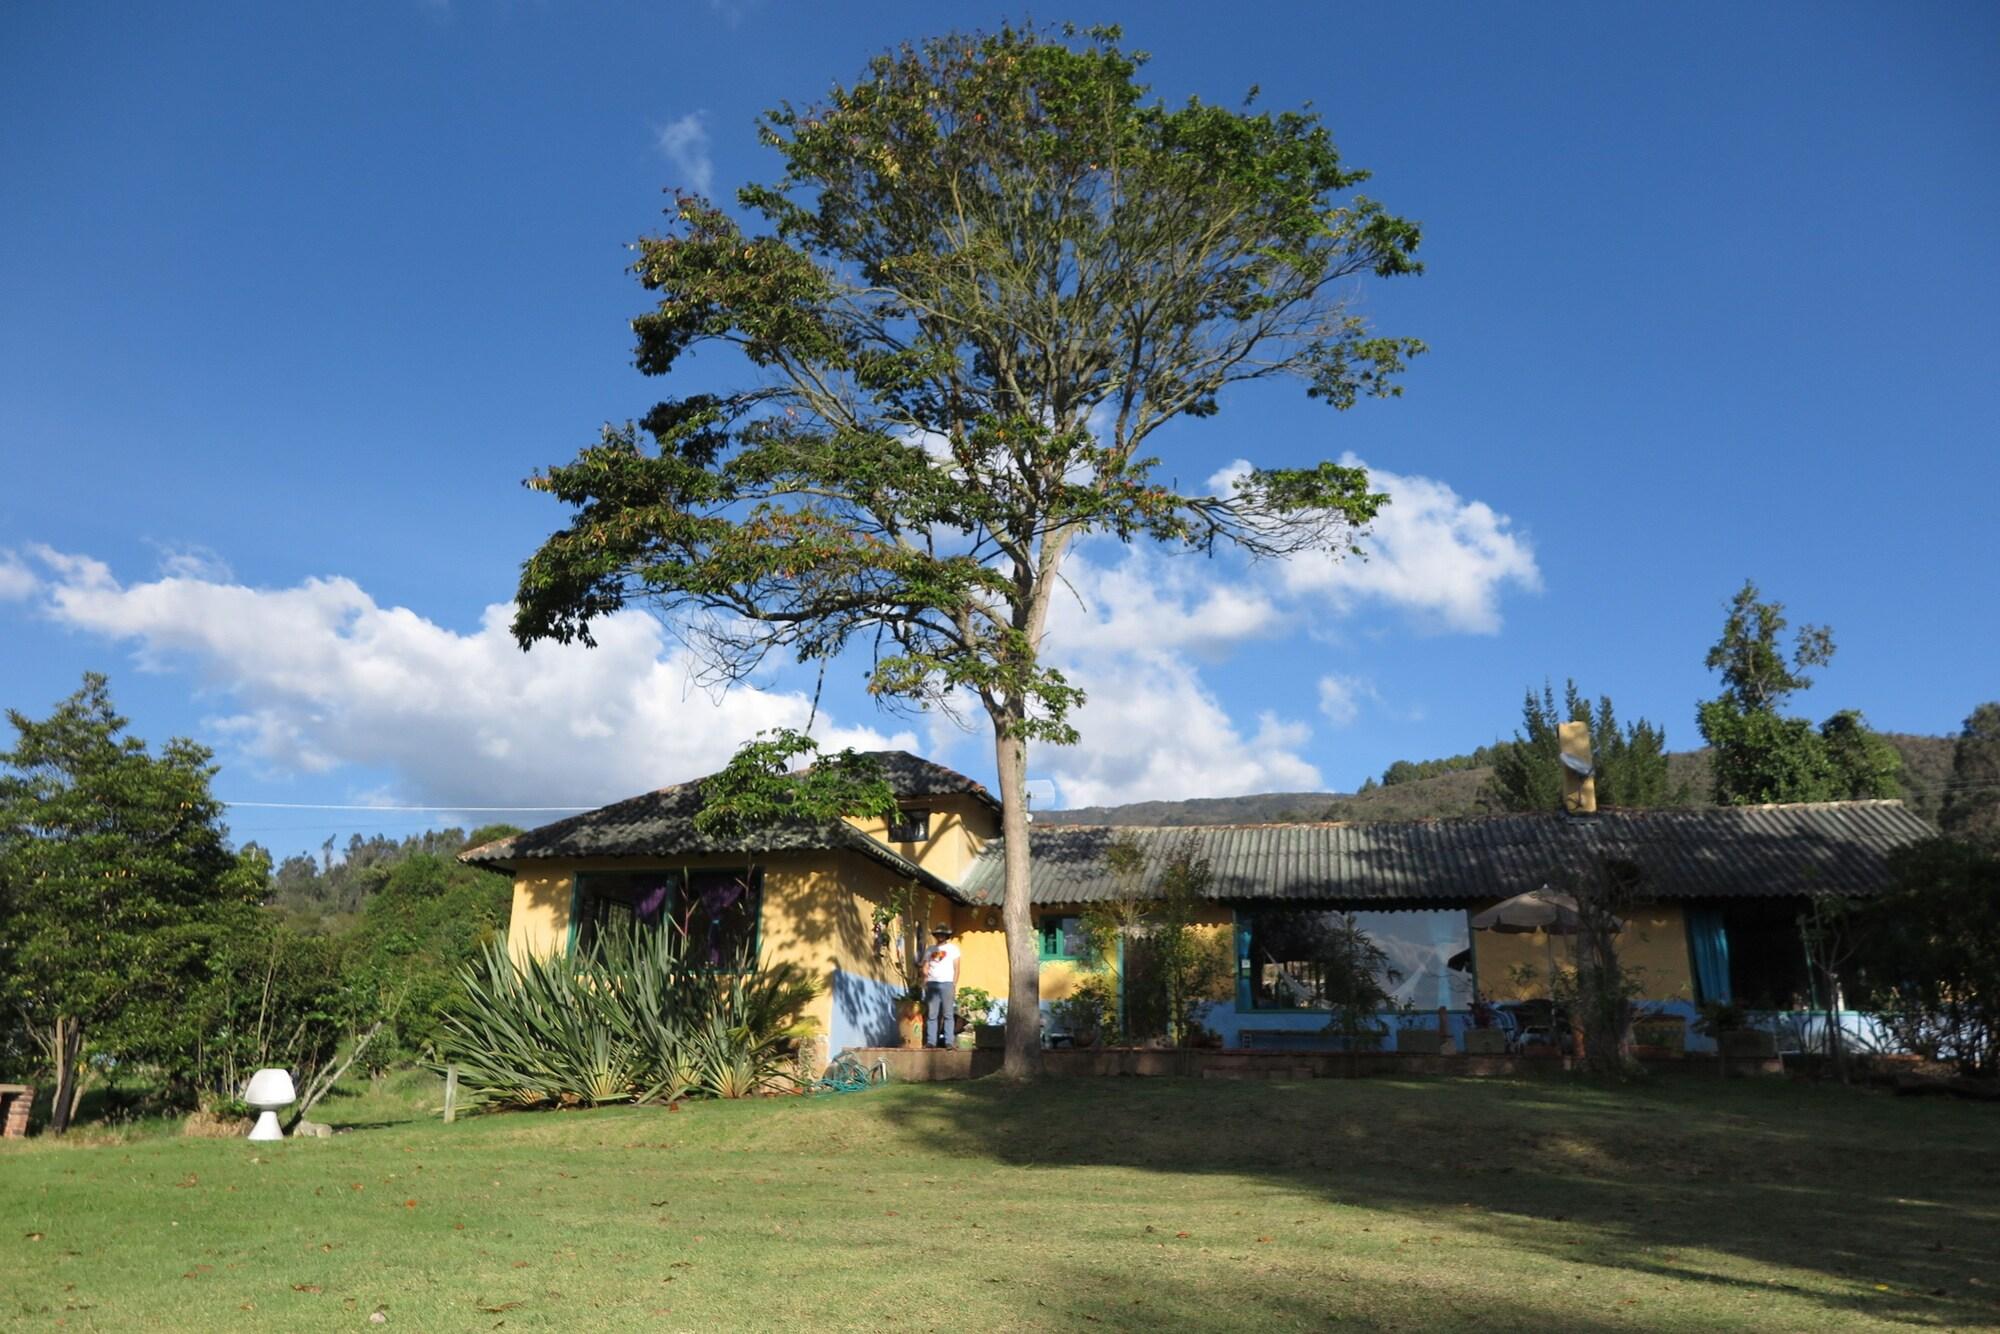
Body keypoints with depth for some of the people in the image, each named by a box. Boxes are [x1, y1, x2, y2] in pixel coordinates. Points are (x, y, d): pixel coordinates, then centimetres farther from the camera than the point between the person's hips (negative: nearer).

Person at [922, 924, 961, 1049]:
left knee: (948, 1014, -5)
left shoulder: (952, 948, 10)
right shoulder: (930, 949, 17)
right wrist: (925, 982, -2)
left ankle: (949, 1042, -6)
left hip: (947, 983, -2)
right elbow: (925, 967, 14)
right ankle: (930, 1041, 1)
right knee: (931, 1015, 0)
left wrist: (954, 985, -4)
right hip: (932, 984, 2)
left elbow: (956, 968, 5)